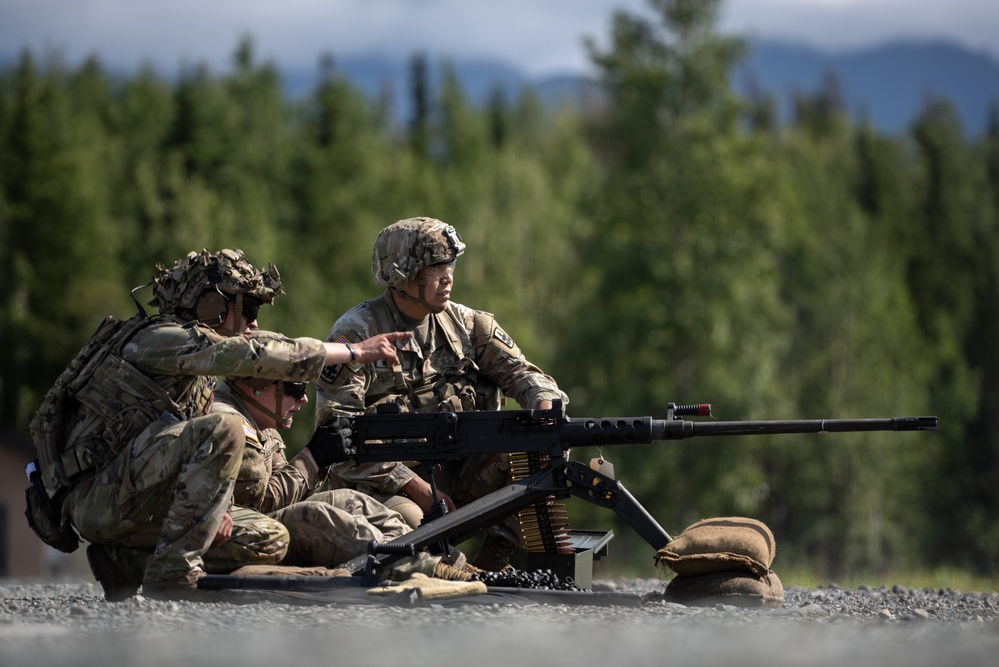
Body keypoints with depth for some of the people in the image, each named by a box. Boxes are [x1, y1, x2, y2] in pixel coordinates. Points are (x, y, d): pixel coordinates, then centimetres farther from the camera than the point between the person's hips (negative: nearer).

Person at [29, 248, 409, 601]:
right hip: (97, 496, -9)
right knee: (223, 431, -27)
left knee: (269, 541, 0)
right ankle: (172, 570, -23)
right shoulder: (159, 338, -11)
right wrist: (355, 351, -17)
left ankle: (126, 560, 3)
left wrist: (216, 504, -5)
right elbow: (253, 356, -21)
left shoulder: (202, 382, 20)